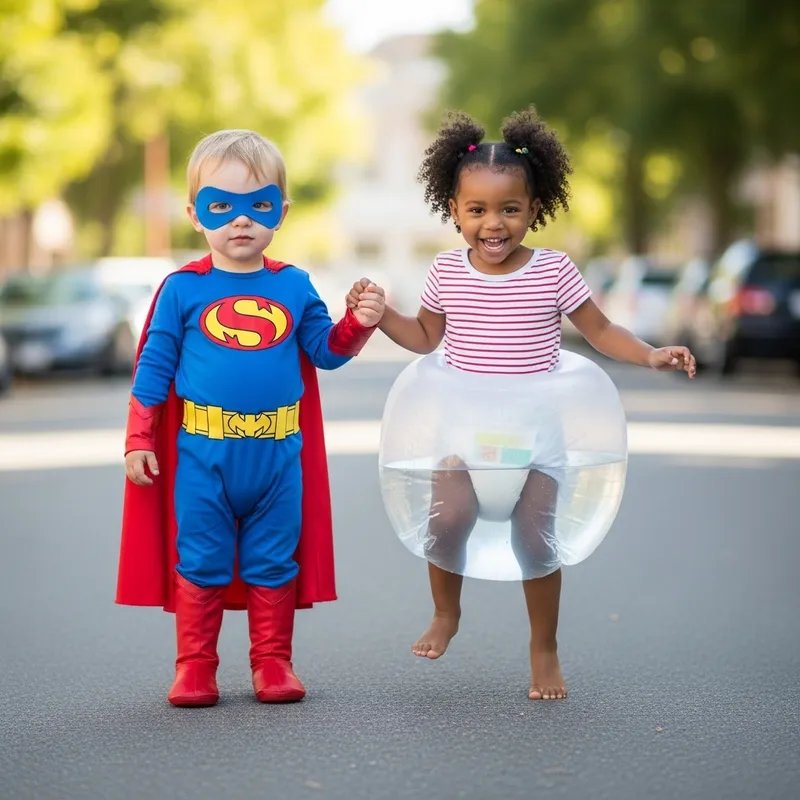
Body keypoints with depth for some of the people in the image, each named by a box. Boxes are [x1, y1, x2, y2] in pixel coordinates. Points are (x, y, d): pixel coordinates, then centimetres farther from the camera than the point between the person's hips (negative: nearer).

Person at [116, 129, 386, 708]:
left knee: (274, 563, 9)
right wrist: (139, 440, -3)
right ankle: (195, 665, 13)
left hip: (279, 452, 2)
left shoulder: (294, 286, 6)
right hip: (200, 452, -2)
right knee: (199, 562, 4)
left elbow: (325, 350, 12)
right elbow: (154, 366, 0)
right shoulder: (183, 288, -1)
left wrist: (360, 323, -6)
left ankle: (273, 661, 19)